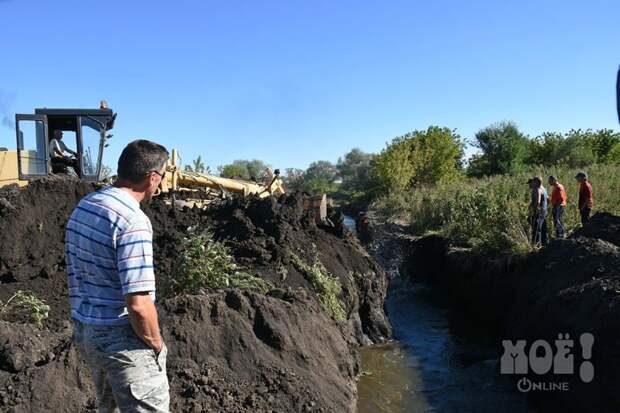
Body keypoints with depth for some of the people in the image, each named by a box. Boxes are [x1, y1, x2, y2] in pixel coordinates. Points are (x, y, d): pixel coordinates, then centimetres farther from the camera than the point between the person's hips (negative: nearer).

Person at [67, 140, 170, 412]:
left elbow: (76, 276, 12)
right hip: (122, 339, -9)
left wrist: (86, 324, 20)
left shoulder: (83, 207, 4)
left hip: (84, 331, 9)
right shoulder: (133, 220, -24)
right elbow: (138, 304, -28)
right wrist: (156, 344, -11)